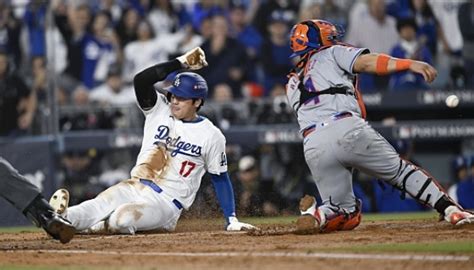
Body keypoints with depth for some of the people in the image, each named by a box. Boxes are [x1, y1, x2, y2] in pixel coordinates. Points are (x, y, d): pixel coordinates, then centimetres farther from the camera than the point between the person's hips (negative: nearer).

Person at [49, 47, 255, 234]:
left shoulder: (211, 136, -1)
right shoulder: (160, 110, 6)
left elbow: (220, 179, 4)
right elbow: (140, 80, -10)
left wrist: (231, 220, -3)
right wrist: (181, 62, -10)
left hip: (167, 202, -4)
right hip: (134, 188, 4)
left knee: (122, 218, -33)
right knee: (94, 208, -29)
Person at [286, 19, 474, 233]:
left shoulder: (293, 85, 31)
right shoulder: (331, 53, 18)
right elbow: (366, 62, 1)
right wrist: (410, 64, -11)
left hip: (313, 148, 4)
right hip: (348, 129, -4)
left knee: (345, 213, 12)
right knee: (399, 170, 12)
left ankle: (317, 215, -19)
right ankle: (450, 210, 0)